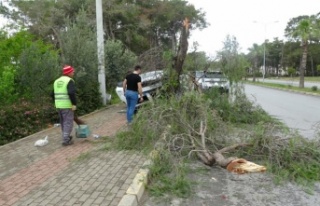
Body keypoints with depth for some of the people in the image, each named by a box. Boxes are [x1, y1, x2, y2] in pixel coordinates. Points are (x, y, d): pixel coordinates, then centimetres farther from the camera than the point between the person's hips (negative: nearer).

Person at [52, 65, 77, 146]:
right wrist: (74, 104, -20)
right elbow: (71, 93, -24)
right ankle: (66, 140, -1)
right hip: (67, 105, -7)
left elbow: (53, 94, 16)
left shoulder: (57, 81, 14)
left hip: (58, 105, 8)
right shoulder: (70, 81, -11)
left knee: (63, 122, 19)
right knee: (68, 122, -1)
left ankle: (66, 137, 30)